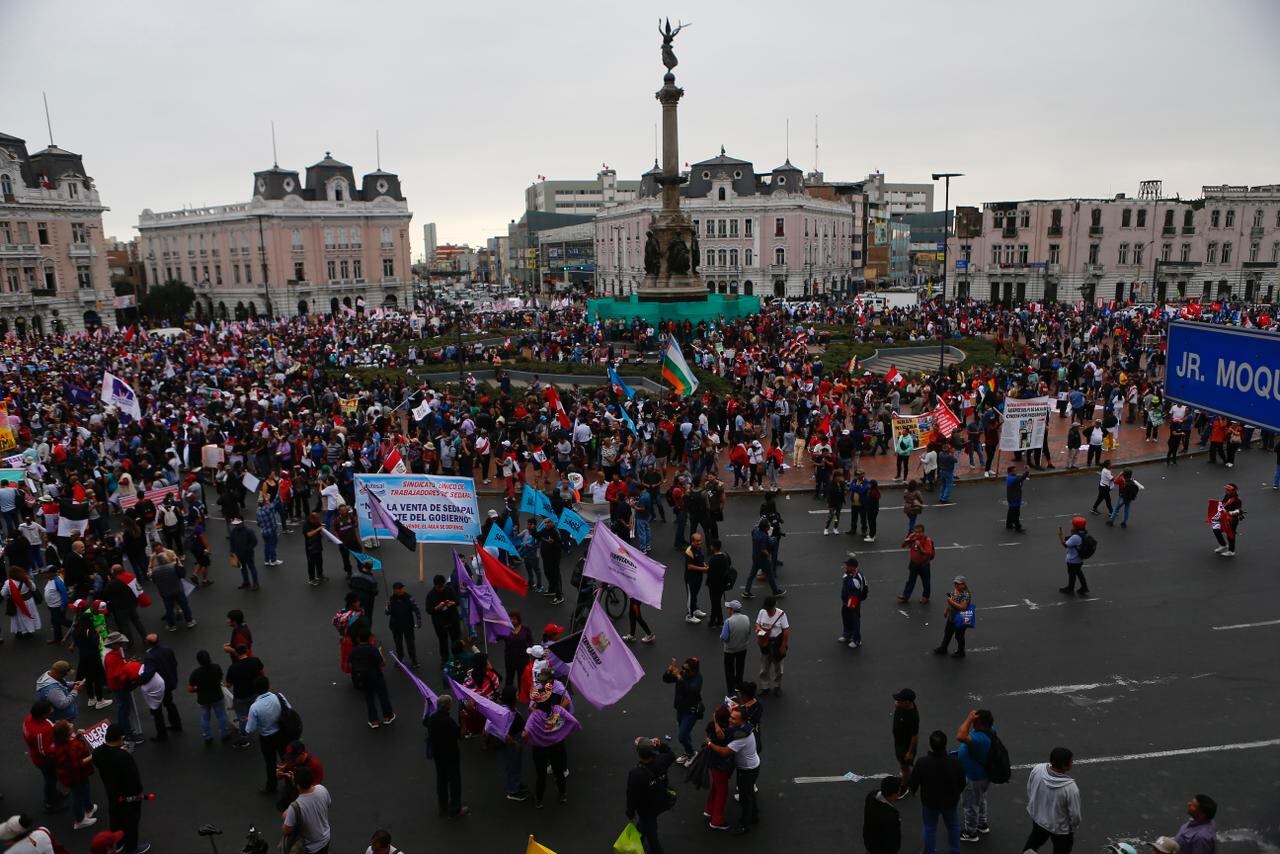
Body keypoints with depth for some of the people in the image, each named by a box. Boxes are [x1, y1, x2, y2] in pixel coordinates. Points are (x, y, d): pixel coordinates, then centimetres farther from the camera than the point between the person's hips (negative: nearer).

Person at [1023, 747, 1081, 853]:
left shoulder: (1037, 769, -23)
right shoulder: (1070, 787, -37)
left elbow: (1029, 790, -4)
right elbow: (1074, 814, -22)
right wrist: (1073, 827, 2)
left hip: (1037, 817, 3)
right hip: (1060, 828, -3)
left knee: (1035, 838, 33)